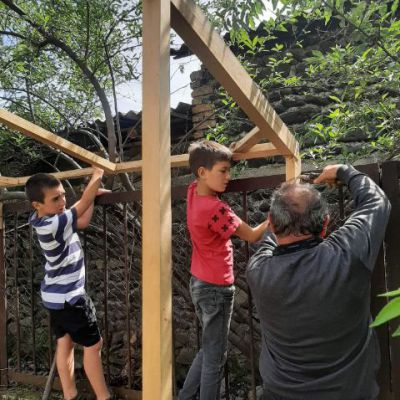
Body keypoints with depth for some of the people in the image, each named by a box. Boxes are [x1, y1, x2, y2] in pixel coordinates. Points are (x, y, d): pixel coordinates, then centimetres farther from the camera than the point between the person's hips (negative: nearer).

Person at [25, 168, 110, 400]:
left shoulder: (50, 218, -2)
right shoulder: (50, 225, -30)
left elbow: (82, 222, 7)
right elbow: (83, 204, -22)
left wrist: (93, 195, 0)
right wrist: (97, 176, -9)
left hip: (57, 296, 9)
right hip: (69, 298, -9)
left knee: (65, 343, 15)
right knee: (93, 345, 3)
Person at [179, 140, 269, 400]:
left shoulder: (194, 192, -2)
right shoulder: (216, 208, -25)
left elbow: (211, 164, 20)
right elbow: (253, 236, -17)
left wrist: (223, 156, 5)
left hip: (199, 283, 9)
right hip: (217, 288, -9)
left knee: (208, 349, 23)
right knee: (215, 356, 6)